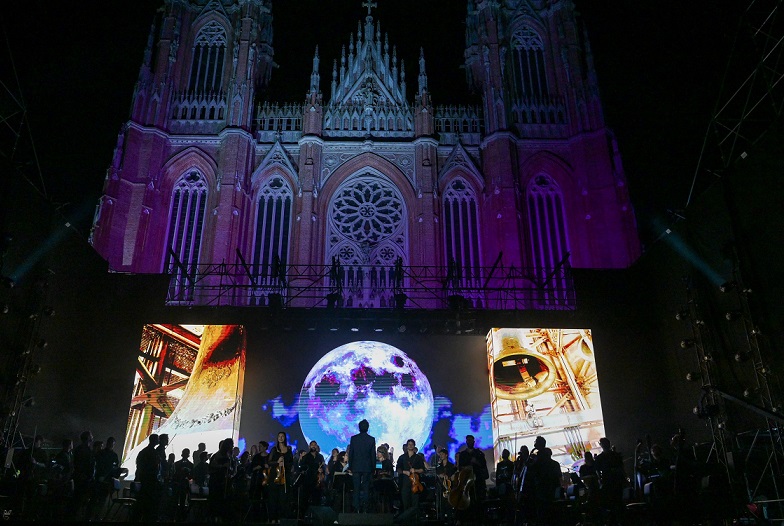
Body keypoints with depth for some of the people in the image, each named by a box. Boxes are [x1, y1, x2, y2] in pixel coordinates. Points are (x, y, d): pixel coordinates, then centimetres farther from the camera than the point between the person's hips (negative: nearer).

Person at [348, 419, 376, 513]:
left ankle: (357, 508, 1)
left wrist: (350, 466, 10)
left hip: (356, 467, 0)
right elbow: (373, 455, -1)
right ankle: (364, 508, 3)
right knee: (366, 488, 6)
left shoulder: (353, 438, -3)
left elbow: (350, 453, 1)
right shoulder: (371, 439, -4)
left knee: (356, 488, 5)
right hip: (367, 467, 0)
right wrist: (373, 468, 9)